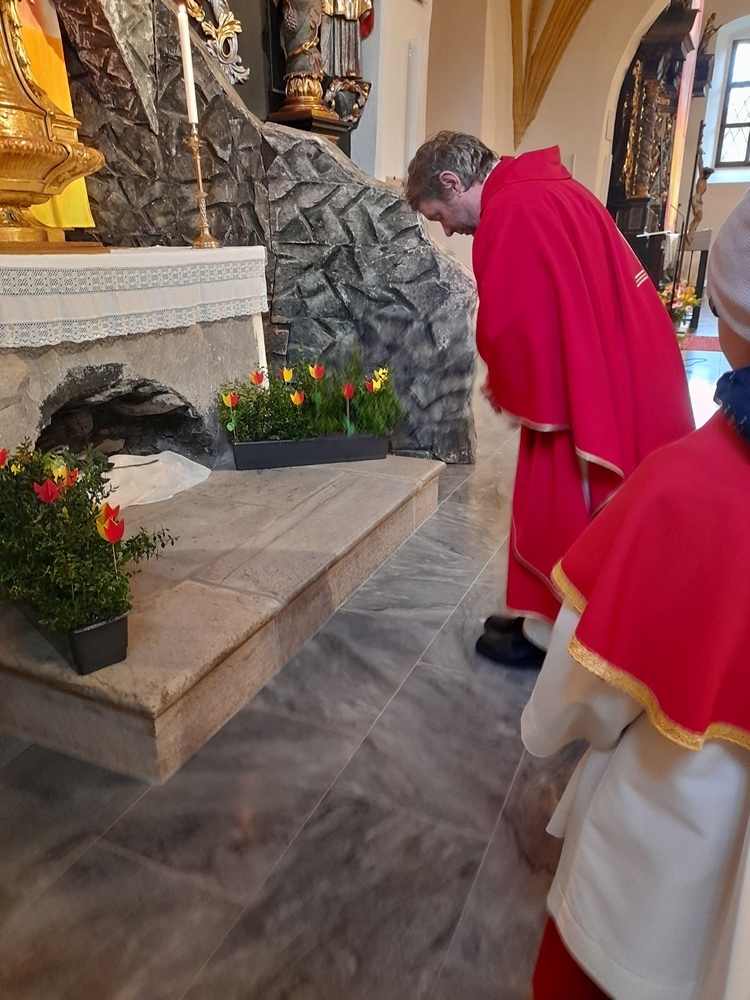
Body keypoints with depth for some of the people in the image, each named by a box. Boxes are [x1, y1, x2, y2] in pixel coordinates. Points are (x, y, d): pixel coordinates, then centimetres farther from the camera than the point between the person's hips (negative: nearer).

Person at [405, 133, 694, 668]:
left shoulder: (510, 214, -18)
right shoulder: (549, 189, 14)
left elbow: (511, 324, -23)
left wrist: (508, 390, -3)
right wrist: (512, 384, 9)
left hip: (593, 393, -10)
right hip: (624, 377, 10)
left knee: (565, 512, 5)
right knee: (571, 510, 19)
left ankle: (552, 634, 24)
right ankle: (549, 618, 35)